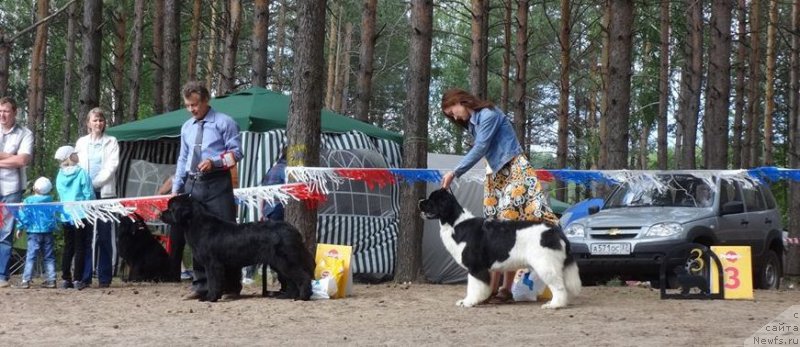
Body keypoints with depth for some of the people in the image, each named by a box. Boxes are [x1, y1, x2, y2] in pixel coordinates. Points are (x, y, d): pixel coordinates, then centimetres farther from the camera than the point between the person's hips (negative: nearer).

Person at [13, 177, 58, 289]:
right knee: (49, 257, 10)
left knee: (30, 257, -3)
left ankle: (26, 280, -8)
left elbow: (23, 215, -6)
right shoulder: (50, 200, 4)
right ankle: (51, 279, 8)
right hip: (48, 232, 3)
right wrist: (55, 227, 22)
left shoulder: (28, 201, -6)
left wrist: (19, 228, 3)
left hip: (34, 232, -3)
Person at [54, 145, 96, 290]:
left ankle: (65, 279, 10)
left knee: (68, 247, 12)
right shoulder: (82, 173, -10)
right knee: (80, 248, 0)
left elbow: (60, 195, 12)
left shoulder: (60, 176, 4)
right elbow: (89, 195, -8)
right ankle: (78, 279, -3)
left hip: (66, 216, 4)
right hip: (81, 215, -4)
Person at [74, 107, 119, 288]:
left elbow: (112, 165, -2)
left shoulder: (111, 142, 8)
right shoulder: (81, 142, 16)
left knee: (105, 235, -5)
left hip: (105, 192, -2)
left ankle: (104, 277, -2)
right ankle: (84, 276, -1)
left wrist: (95, 182, -11)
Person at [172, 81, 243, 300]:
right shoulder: (186, 127, 16)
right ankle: (200, 285, 11)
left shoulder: (223, 122, -1)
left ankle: (231, 287, -3)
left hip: (217, 184, -6)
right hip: (192, 184, 6)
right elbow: (183, 159, 18)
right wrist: (176, 188, 12)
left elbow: (236, 152, -5)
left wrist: (214, 162, -20)